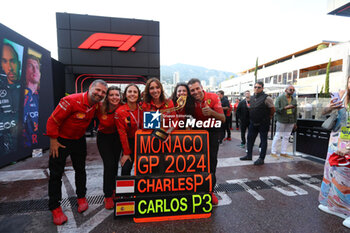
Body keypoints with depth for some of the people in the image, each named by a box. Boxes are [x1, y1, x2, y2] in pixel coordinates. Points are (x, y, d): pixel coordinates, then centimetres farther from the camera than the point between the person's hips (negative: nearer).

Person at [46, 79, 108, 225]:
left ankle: (81, 197, 32)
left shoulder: (96, 104, -8)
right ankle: (55, 207, 19)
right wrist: (53, 141, -18)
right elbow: (53, 121, -23)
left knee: (80, 170, 14)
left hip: (79, 140, 6)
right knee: (56, 173, 4)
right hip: (61, 139, -5)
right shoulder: (71, 101, -28)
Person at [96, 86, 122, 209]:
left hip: (116, 137, 2)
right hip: (103, 137, -2)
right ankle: (108, 196, 9)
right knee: (109, 164, -10)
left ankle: (112, 189, 37)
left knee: (115, 164, 12)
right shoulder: (100, 107, -21)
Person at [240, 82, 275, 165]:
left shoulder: (266, 98, -13)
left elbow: (272, 110, -6)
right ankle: (249, 155, 27)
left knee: (263, 140, 4)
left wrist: (267, 117, 5)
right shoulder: (252, 98, 7)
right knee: (250, 138, 13)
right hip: (253, 122, 7)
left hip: (263, 123, -7)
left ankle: (261, 158, 12)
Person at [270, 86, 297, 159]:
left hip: (290, 122, 5)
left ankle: (283, 153, 16)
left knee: (286, 137, 7)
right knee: (277, 136, -2)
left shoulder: (294, 100, 13)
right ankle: (273, 152, 6)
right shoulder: (280, 98, -4)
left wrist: (295, 122, 15)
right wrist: (285, 108, -27)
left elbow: (295, 112, 16)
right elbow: (276, 109, -13)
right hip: (281, 120, -5)